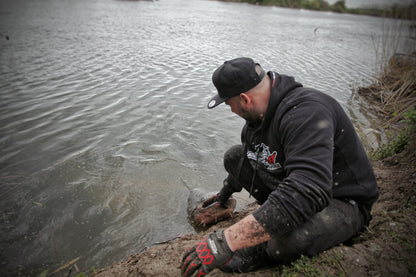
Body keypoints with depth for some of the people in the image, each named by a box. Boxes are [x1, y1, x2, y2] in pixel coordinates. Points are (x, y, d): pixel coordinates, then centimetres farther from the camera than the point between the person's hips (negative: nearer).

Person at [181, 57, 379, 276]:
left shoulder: (306, 112, -32)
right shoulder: (260, 111, -2)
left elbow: (307, 194, -45)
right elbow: (248, 156, 20)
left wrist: (226, 241, -46)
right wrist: (226, 193, 34)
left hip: (342, 204, -8)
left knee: (289, 238, -40)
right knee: (234, 157, 4)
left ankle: (269, 251, -4)